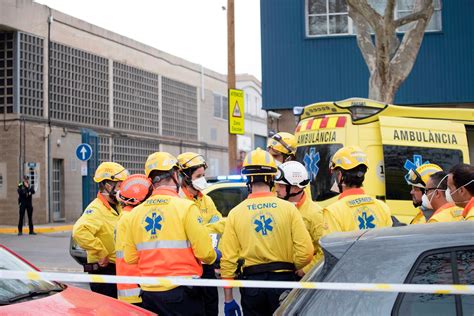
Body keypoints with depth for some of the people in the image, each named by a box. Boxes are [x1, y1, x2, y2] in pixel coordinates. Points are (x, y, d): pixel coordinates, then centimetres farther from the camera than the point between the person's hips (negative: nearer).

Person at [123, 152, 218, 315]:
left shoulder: (135, 213, 4)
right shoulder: (186, 207, -10)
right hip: (181, 292, -5)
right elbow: (204, 252, -12)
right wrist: (215, 255, 11)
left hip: (149, 292, 5)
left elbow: (130, 258, 5)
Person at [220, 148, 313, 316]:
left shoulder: (235, 213, -1)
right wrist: (290, 268, 10)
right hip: (283, 280, 0)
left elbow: (228, 259, -3)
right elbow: (305, 252, -11)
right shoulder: (289, 208, -4)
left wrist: (228, 299, 4)